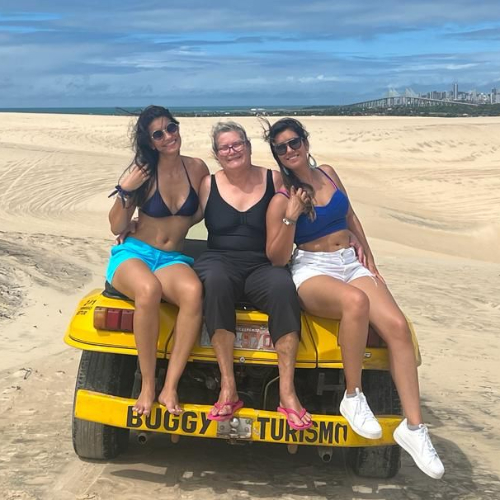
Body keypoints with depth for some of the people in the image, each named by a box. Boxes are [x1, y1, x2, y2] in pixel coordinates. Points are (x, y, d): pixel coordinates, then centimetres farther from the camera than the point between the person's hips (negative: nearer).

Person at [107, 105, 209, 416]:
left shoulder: (197, 168, 4)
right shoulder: (143, 171, -2)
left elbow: (201, 213, 21)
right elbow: (117, 227, 0)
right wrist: (125, 191, -15)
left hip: (173, 260, 2)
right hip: (133, 254, -2)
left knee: (194, 292, -35)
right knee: (149, 290, -39)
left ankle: (170, 387, -31)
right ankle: (148, 385, -26)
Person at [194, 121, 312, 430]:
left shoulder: (274, 180, 10)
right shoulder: (208, 185, 11)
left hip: (263, 265, 0)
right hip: (220, 261, 0)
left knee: (283, 287, -35)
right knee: (216, 282, -37)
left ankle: (287, 392, -35)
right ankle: (228, 388, -36)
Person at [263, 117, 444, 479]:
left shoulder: (328, 173, 12)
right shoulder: (282, 198, -2)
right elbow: (277, 258, -5)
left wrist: (369, 258, 18)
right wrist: (290, 218, -18)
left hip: (352, 264, 5)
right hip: (312, 271, -5)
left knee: (398, 326, -22)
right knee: (355, 301, -40)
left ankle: (414, 427, -20)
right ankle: (353, 396, -22)